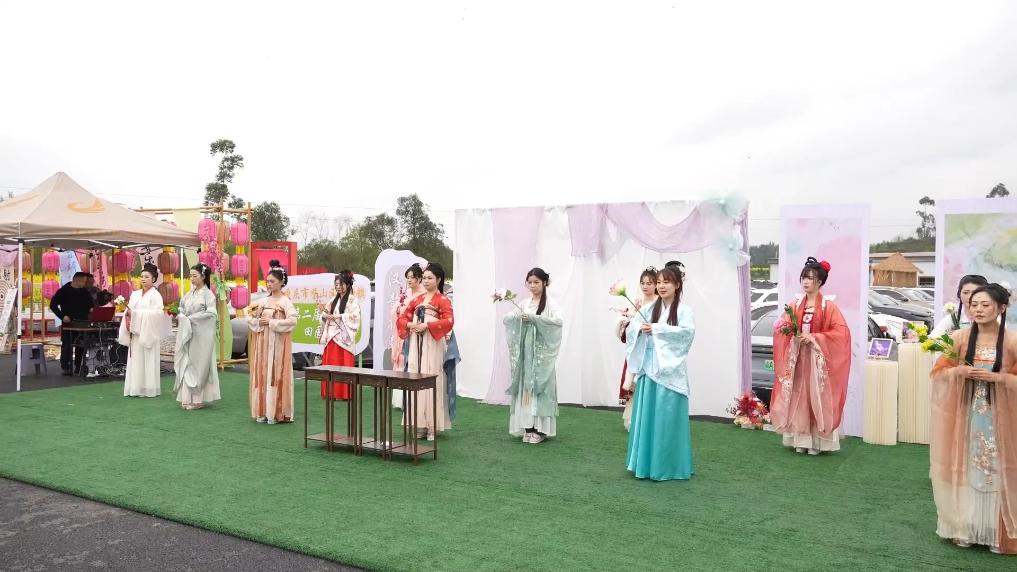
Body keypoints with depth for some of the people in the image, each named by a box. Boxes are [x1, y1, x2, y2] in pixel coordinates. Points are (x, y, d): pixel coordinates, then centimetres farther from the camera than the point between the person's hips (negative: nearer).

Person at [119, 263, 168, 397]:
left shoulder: (155, 295, -3)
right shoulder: (135, 294, 14)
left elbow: (157, 313, -14)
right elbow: (129, 311, 10)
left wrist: (136, 313, -16)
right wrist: (128, 315, -12)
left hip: (148, 333, -5)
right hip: (135, 333, 5)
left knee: (148, 361, -3)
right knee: (135, 360, 4)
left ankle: (149, 389, 2)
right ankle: (135, 388, 8)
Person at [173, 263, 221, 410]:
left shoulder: (208, 294, -6)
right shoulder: (189, 294, 12)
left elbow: (211, 313, -15)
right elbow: (182, 309, 14)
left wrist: (191, 318, -14)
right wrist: (181, 317, -7)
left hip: (201, 335, -6)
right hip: (188, 333, 6)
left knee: (199, 364, -2)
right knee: (186, 364, 4)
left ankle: (198, 399, 5)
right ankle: (188, 397, 10)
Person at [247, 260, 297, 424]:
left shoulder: (285, 302, -5)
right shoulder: (262, 301, 12)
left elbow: (292, 320, -18)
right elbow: (250, 319, 13)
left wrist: (271, 322, -17)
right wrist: (256, 321, -8)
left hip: (277, 344, -6)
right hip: (262, 343, 6)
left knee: (276, 374, -6)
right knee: (262, 374, 6)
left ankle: (276, 412, 1)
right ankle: (263, 411, 13)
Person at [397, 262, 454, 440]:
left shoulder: (443, 300, -2)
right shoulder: (416, 300, 16)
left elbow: (449, 321, -16)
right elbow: (402, 319, 15)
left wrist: (427, 326, -19)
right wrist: (410, 325, -6)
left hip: (433, 345, -6)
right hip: (416, 344, 6)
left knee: (431, 381, -5)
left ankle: (433, 426, 1)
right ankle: (419, 424, 12)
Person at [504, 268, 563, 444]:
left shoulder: (550, 304, -1)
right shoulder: (524, 304, 13)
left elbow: (558, 320, -18)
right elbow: (506, 319, 7)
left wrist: (533, 318, -24)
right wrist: (518, 317, -15)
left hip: (541, 354, -4)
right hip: (525, 353, 4)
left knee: (540, 388, -3)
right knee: (525, 388, 4)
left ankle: (540, 429, 2)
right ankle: (528, 428, 11)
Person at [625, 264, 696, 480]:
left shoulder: (683, 310, -2)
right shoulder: (650, 309, 11)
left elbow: (687, 331, -18)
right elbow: (630, 330, 7)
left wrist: (657, 328, -18)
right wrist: (640, 327, -15)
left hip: (670, 371, -4)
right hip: (649, 369, 5)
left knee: (668, 418, -1)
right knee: (646, 416, 9)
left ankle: (668, 466, 10)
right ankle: (645, 463, 20)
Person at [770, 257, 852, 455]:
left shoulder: (828, 306, -6)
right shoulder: (795, 304, 6)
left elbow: (841, 332, -12)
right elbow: (780, 328, 9)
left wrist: (814, 338, -18)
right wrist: (793, 335, -11)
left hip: (818, 360, -4)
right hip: (797, 358, 4)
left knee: (817, 398, -2)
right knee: (798, 398, 5)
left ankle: (817, 441, 6)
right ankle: (801, 440, 14)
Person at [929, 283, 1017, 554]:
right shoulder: (959, 338, 0)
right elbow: (939, 371, 5)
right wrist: (959, 372, -13)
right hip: (965, 415, 2)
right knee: (965, 468, 8)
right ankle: (964, 528, 21)